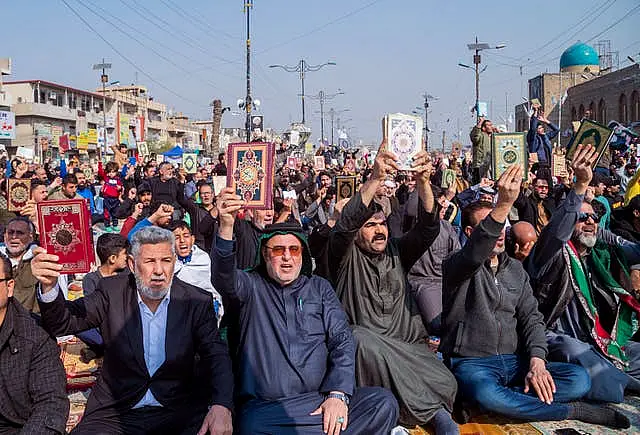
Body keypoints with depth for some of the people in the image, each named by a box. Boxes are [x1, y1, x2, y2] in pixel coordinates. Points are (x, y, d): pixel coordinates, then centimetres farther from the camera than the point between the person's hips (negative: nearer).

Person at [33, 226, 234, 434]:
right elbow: (63, 322, -6)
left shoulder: (197, 301, -3)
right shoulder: (112, 292, 0)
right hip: (116, 413, 1)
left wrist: (221, 406, -26)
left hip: (179, 411, -1)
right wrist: (49, 285, -28)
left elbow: (216, 356, -8)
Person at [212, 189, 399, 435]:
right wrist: (226, 227, -32)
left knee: (384, 404, -22)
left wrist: (338, 394, -9)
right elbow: (224, 278, -13)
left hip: (322, 400, 3)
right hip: (265, 407, -2)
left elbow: (342, 340, 7)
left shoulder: (319, 288, 16)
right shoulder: (251, 287, 10)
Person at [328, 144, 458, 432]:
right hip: (366, 350, -2)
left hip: (408, 348, 2)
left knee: (445, 384, -28)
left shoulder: (396, 252, 14)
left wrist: (423, 182, -20)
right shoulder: (346, 256, 3)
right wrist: (376, 178, -31)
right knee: (363, 340, -38)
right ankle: (431, 411, -22)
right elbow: (345, 225, -19)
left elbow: (428, 228, -1)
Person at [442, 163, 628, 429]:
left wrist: (536, 360, -11)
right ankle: (571, 411, -18)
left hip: (514, 361, 5)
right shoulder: (458, 266, -3)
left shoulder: (515, 269, 17)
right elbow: (474, 254, -28)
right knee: (486, 394, -39)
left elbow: (531, 316, 9)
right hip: (471, 362, -5)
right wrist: (504, 204, -41)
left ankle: (506, 400, -18)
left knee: (579, 380, -16)